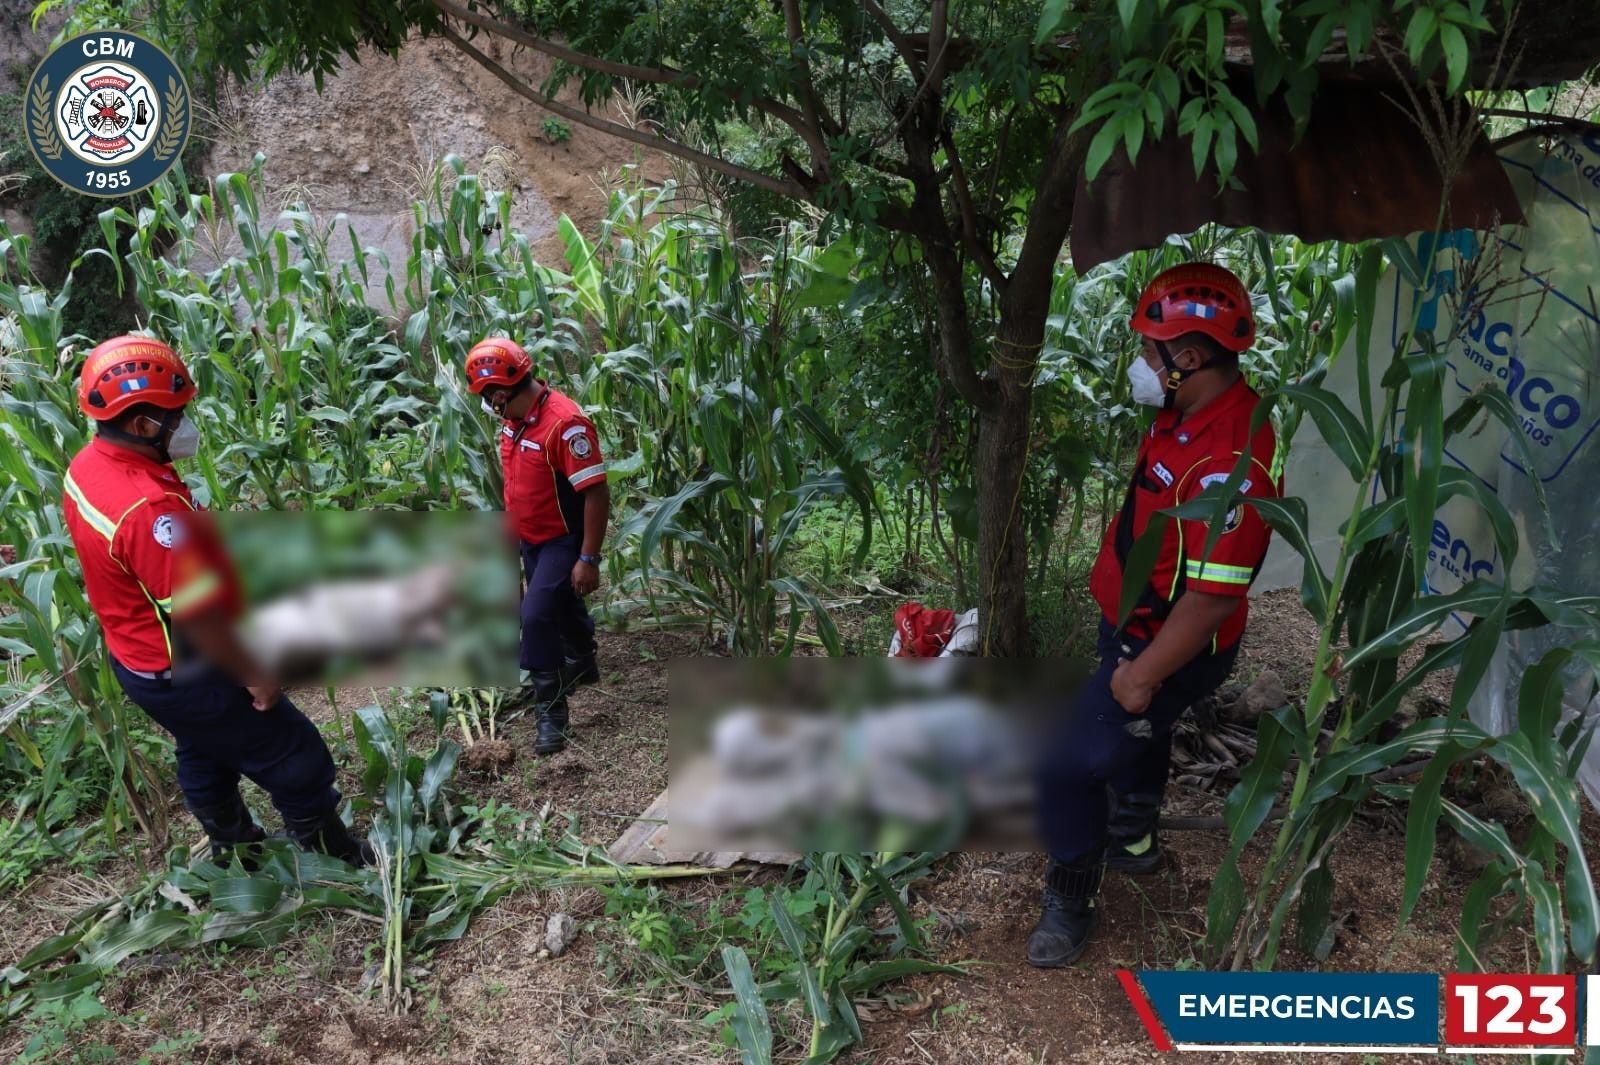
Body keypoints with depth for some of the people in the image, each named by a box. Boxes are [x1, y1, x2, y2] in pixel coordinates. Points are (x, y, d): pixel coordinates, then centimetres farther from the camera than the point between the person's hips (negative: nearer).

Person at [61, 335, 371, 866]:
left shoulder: (86, 466, -6)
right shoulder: (149, 508, -37)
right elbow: (201, 617, -30)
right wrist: (256, 675, -17)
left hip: (137, 658, 10)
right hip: (187, 675, -10)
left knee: (205, 756, 30)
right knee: (300, 763, 9)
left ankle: (236, 850, 52)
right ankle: (337, 861, 28)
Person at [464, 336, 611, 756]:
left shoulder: (564, 422, -27)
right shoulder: (514, 421, 0)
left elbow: (596, 493, -27)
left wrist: (589, 559, -27)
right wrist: (509, 532, 20)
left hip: (564, 541, -8)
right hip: (531, 539, 8)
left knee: (537, 617, -16)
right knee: (560, 606, 24)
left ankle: (551, 713, -3)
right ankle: (582, 665, 50)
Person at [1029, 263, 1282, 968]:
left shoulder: (1231, 460, -33)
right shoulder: (1184, 415, -3)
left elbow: (1214, 597, -32)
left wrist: (1141, 676, -23)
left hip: (1172, 649, -10)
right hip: (1132, 623, 10)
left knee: (1067, 764, -7)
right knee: (1133, 736, 30)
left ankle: (1072, 900, 17)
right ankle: (1132, 839, 57)